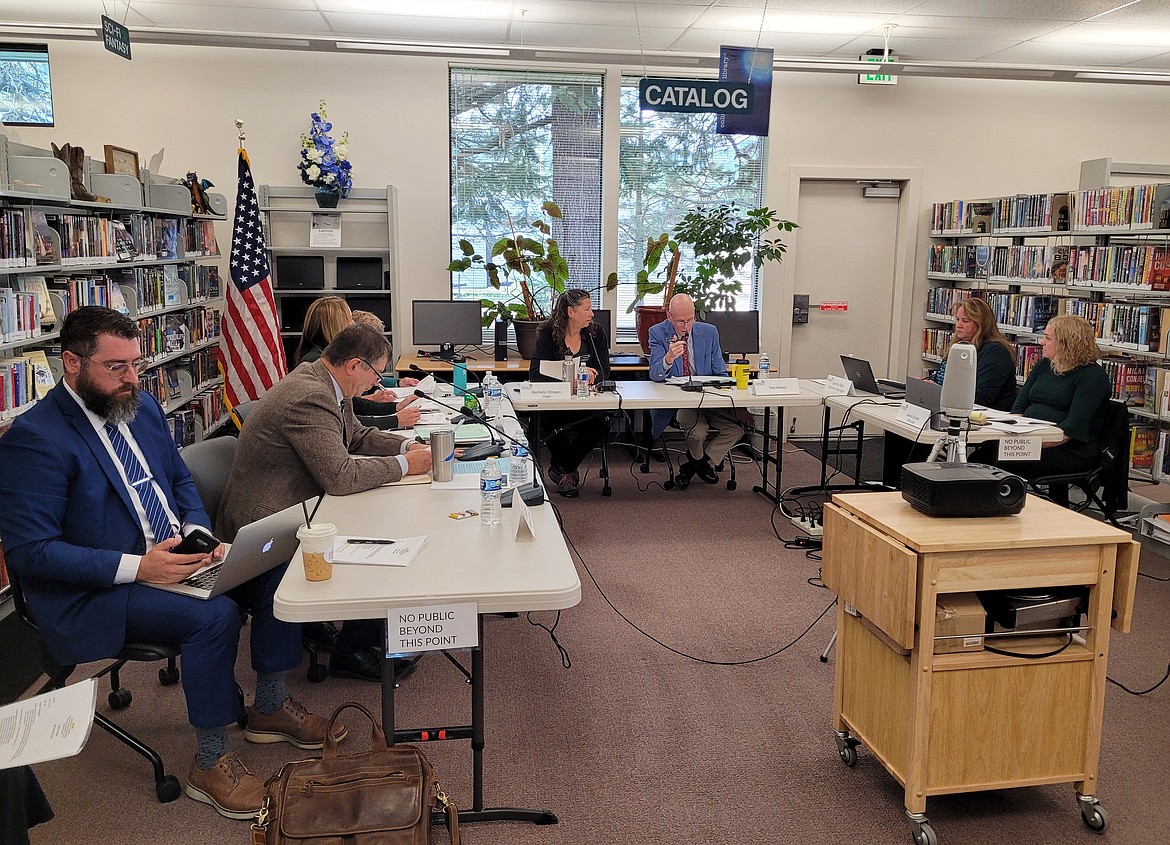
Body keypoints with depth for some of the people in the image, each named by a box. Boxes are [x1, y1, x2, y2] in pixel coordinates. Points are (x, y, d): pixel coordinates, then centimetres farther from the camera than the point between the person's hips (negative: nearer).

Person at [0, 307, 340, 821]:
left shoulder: (143, 407, 8)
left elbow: (180, 480, 18)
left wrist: (197, 532, -3)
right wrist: (136, 566, -27)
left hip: (171, 559, 8)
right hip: (93, 592, -8)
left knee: (274, 573, -5)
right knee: (214, 614, -29)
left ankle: (270, 707, 13)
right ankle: (210, 763, -11)